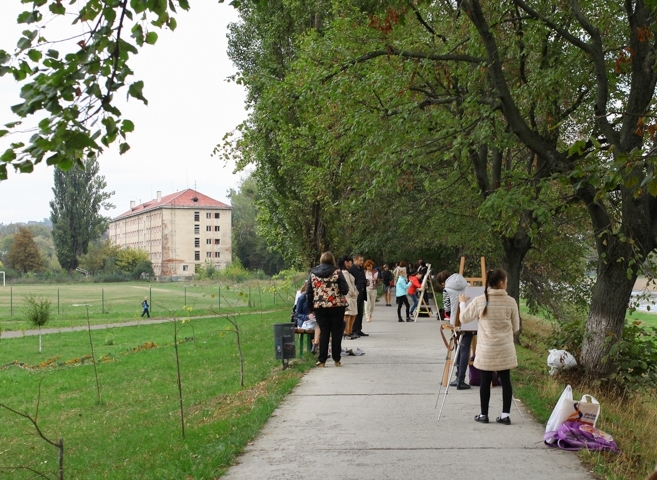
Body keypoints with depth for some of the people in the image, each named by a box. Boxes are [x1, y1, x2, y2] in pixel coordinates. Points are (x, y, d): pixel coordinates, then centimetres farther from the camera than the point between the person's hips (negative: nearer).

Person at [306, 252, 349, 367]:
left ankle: (322, 360, 5)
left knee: (323, 332, 7)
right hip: (337, 306, -2)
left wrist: (310, 307, 14)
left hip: (320, 307, 2)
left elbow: (309, 292, 7)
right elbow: (345, 289, -8)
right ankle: (336, 359, 8)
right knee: (336, 332, 6)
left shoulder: (313, 273, 6)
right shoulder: (337, 272, -3)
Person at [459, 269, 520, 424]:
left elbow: (464, 318, 4)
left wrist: (462, 303, 20)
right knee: (506, 381, 8)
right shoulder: (511, 302, -6)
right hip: (505, 349, 0)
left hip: (486, 350, 0)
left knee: (485, 381, 9)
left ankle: (484, 415, 17)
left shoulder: (479, 301, -9)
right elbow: (515, 328, 3)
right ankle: (505, 415, 11)